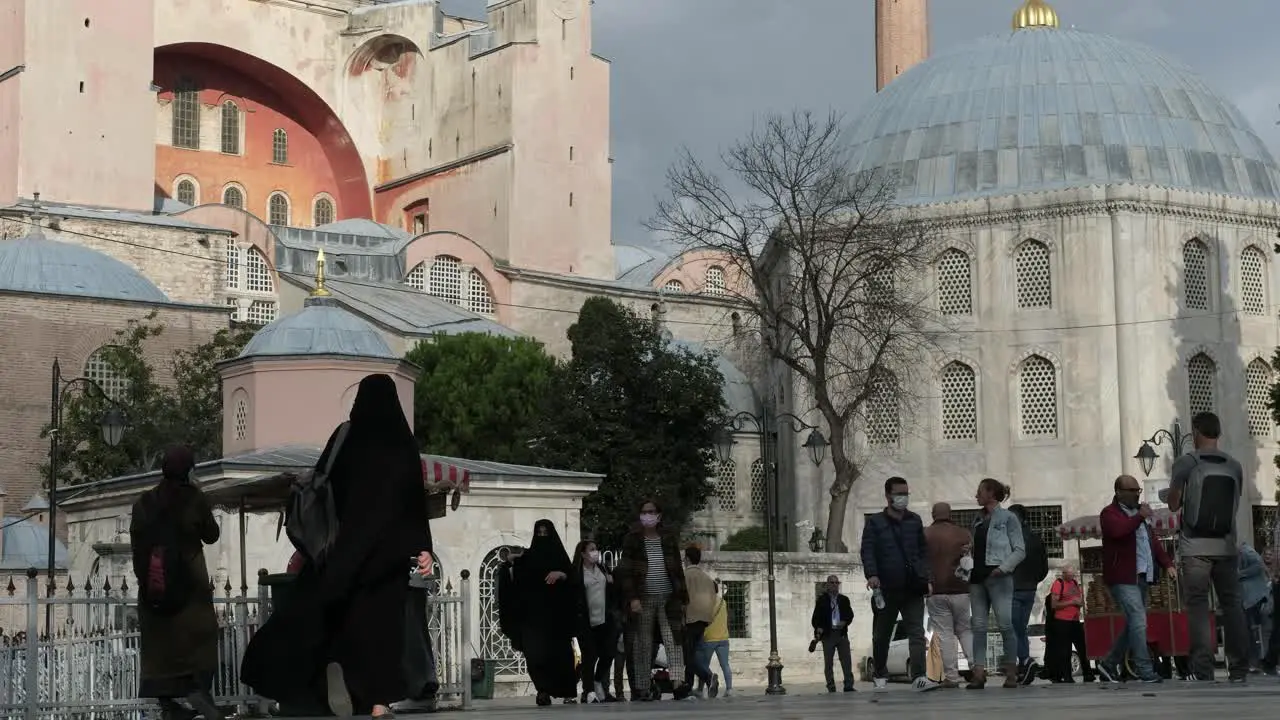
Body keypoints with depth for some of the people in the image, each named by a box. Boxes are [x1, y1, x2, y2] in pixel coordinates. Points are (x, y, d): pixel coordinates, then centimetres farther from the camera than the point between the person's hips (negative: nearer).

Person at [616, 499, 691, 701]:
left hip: (668, 598, 2)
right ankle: (641, 688, 5)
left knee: (674, 639, -12)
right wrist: (632, 598, -13)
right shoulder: (633, 540, 3)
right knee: (643, 644, 1)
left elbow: (678, 569, 14)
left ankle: (678, 681, -21)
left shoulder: (668, 539, 12)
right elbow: (625, 571, -3)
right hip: (643, 599, -2)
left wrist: (682, 598, 9)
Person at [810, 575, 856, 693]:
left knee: (847, 661, -4)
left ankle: (848, 686, -3)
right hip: (828, 634, -2)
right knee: (828, 662, 0)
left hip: (842, 633, 2)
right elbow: (816, 617, -1)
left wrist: (844, 622, -10)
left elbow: (850, 614, 10)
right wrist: (818, 629, -17)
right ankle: (831, 688, 3)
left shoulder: (844, 600, 12)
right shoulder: (822, 600, 3)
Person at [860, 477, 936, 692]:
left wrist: (926, 578, 4)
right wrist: (872, 574, -22)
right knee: (881, 636, 9)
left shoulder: (915, 521, 14)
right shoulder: (875, 522, 3)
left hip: (913, 588, 2)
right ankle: (880, 676, 24)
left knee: (917, 633, -10)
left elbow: (923, 551, 15)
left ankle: (919, 677, -17)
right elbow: (867, 551, -6)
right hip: (886, 589, -2)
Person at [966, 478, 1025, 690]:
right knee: (979, 626, 1)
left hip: (998, 578, -6)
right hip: (977, 577, 6)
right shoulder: (978, 521, 18)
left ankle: (1011, 673, -2)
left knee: (1005, 624, -8)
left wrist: (1003, 568, -14)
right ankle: (978, 673, -2)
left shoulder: (1008, 518, 0)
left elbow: (1020, 550, -4)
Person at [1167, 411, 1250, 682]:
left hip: (1195, 548, -3)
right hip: (1226, 546, 3)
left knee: (1198, 606, -3)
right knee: (1231, 604, 7)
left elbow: (1173, 504, 1)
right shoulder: (1234, 466, 6)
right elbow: (1234, 506, 15)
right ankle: (1239, 669, 3)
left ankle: (1203, 672, -9)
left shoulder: (1186, 463, -4)